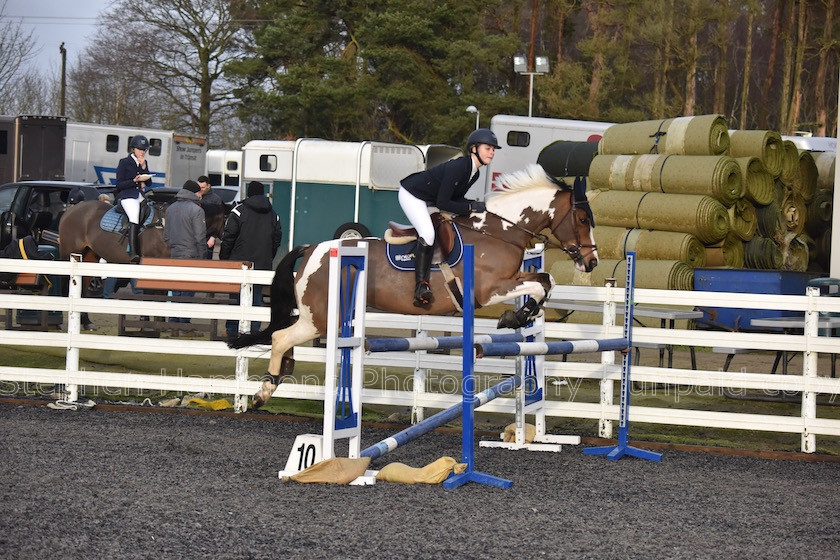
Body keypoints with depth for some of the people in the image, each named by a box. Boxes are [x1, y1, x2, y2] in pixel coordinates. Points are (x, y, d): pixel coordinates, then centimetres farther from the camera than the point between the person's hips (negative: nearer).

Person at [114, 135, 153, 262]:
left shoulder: (144, 163, 18)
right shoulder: (124, 162, 2)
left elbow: (149, 183, 13)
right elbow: (119, 184, -3)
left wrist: (144, 167, 1)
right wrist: (135, 180, -16)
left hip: (140, 196, 7)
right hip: (126, 196, -7)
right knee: (134, 218, -29)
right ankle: (132, 252, -38)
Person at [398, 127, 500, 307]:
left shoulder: (474, 173, -2)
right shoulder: (458, 167, -30)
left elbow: (456, 198, 6)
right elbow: (442, 203, -30)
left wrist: (475, 205, -11)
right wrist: (471, 208, -26)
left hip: (428, 199, 10)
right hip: (411, 195, -10)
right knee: (428, 234, -25)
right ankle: (421, 286, -22)